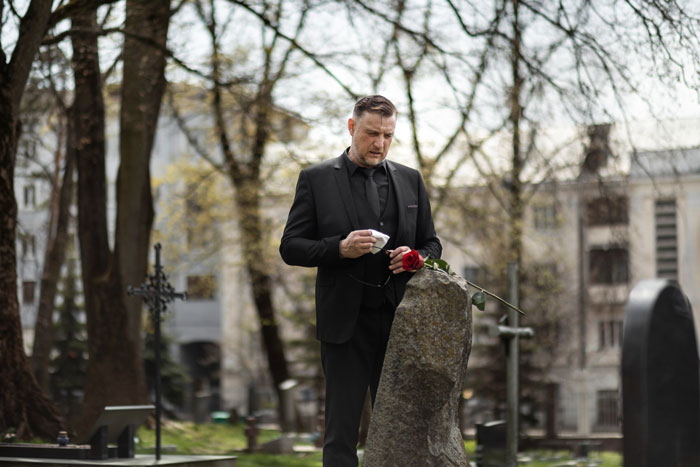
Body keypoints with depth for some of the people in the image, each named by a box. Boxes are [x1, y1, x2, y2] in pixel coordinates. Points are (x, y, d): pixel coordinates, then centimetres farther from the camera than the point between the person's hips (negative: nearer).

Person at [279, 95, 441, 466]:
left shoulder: (410, 180, 13)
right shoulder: (317, 179, 3)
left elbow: (432, 244, 18)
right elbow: (291, 247, 0)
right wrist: (340, 248, -17)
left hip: (399, 320, 3)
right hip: (346, 322, -3)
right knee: (342, 429, -1)